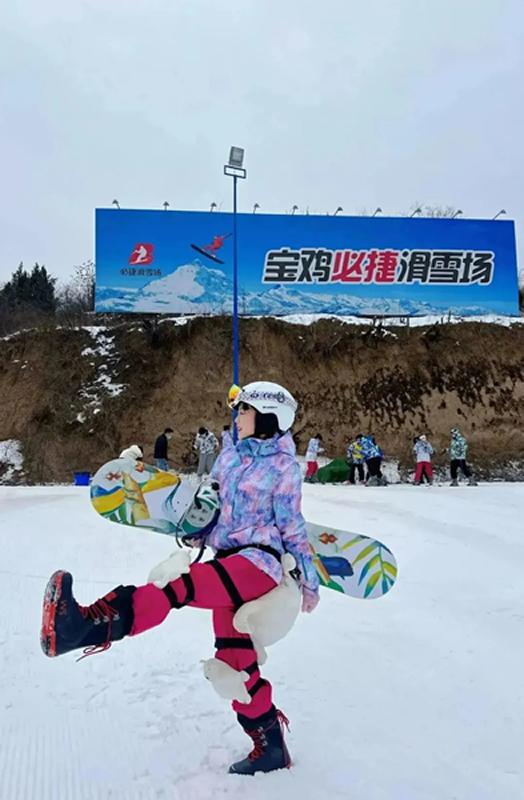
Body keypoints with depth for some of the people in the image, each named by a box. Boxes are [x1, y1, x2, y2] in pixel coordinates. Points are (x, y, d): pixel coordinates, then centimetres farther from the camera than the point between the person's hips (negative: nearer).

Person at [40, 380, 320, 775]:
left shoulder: (284, 466, -4)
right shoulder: (230, 456, 14)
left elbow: (293, 527, -1)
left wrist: (309, 580, 1)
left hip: (261, 562, -7)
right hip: (230, 565, 8)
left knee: (181, 587, -31)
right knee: (235, 659, 9)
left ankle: (89, 625, -48)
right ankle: (270, 747, 24)